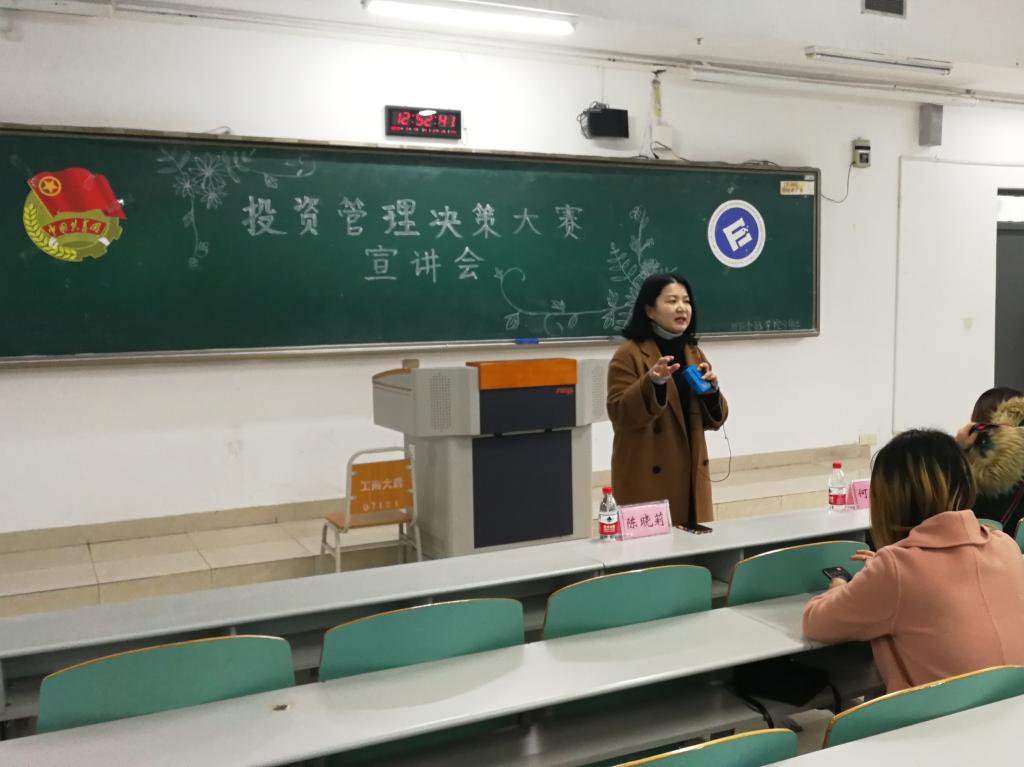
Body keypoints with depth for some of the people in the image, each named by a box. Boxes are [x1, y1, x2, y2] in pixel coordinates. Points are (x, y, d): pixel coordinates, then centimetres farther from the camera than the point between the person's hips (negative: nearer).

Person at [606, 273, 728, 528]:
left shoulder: (694, 353, 12)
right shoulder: (628, 355, -8)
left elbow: (714, 420, 12)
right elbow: (620, 415, -15)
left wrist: (711, 390, -8)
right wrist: (652, 382, -28)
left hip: (690, 475, 6)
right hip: (648, 478, -6)